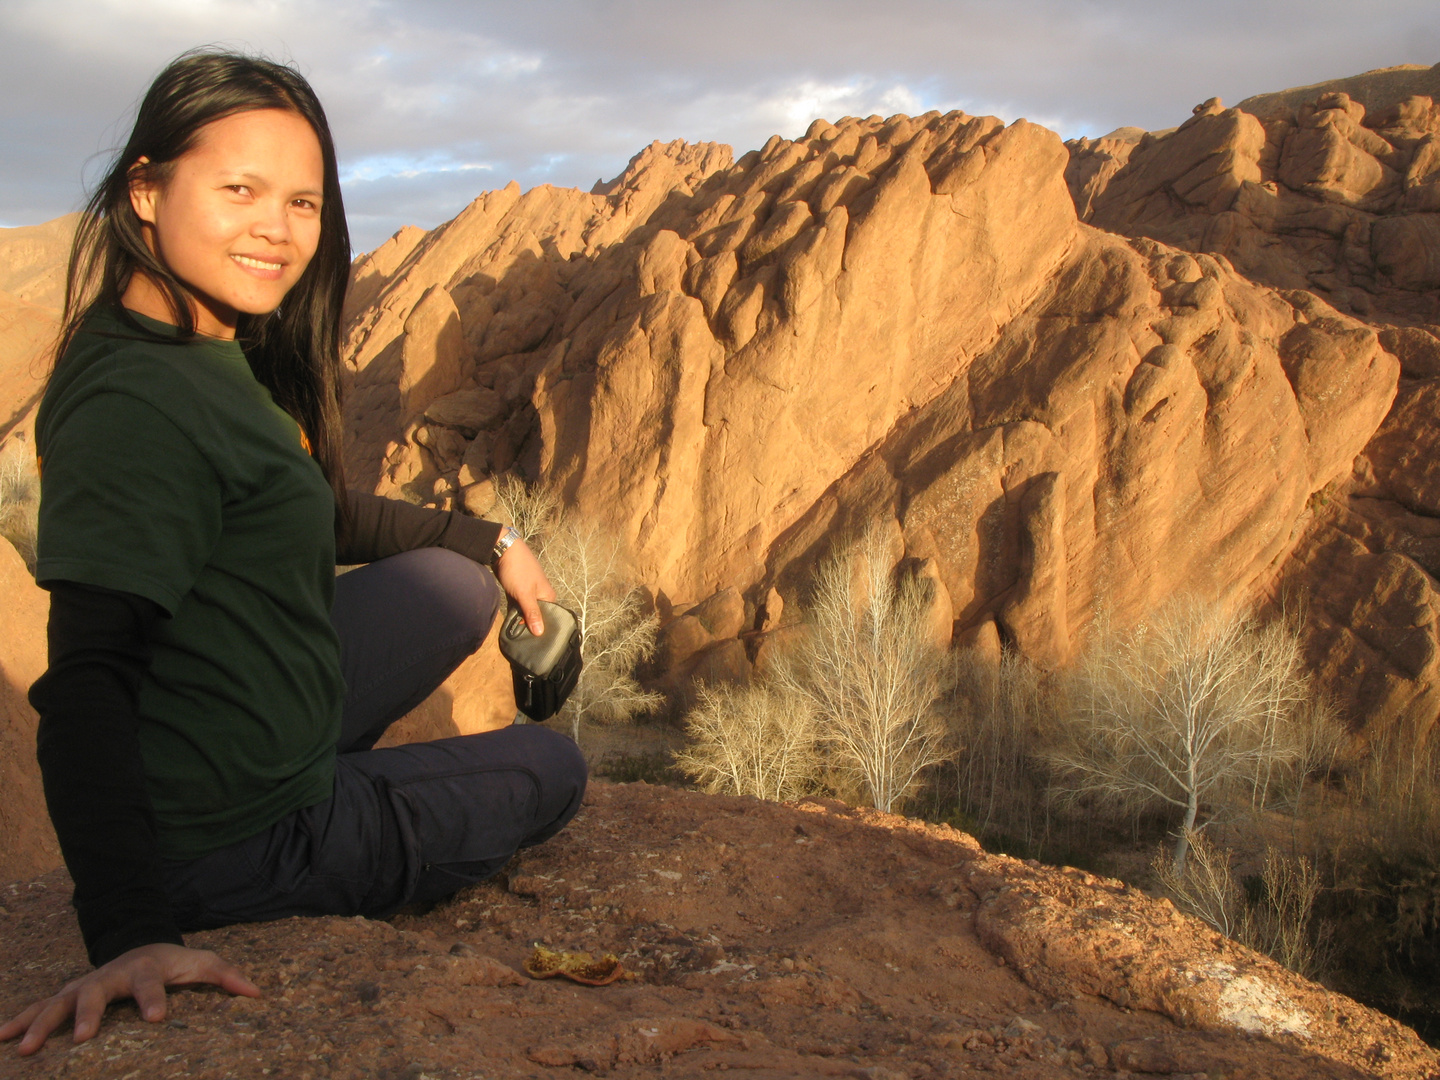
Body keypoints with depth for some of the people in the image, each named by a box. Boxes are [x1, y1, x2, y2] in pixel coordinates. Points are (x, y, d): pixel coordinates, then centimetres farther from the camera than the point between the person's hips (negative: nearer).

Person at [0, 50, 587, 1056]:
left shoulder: (219, 359, 3)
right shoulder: (140, 401, -27)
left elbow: (319, 513, 18)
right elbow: (88, 678, -33)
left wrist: (488, 540, 23)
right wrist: (129, 933, -38)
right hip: (228, 846, -8)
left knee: (452, 582, 23)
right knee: (550, 769, 14)